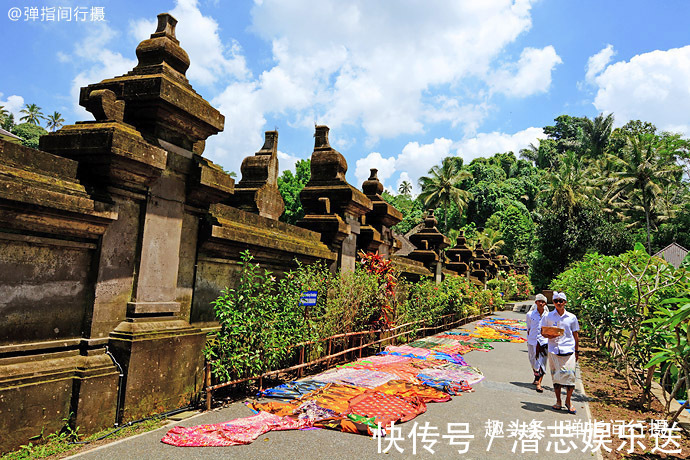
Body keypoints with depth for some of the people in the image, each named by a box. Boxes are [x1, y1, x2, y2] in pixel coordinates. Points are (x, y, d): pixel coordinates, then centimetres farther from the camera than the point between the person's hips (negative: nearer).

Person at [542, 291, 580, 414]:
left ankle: (568, 401, 14)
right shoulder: (548, 316, 5)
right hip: (553, 350, 1)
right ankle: (558, 401, 18)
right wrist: (548, 335, -11)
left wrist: (577, 351, 11)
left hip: (568, 350, 0)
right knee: (556, 375, 5)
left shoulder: (571, 317, 6)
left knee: (570, 375, -4)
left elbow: (575, 335, 12)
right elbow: (542, 331, 11)